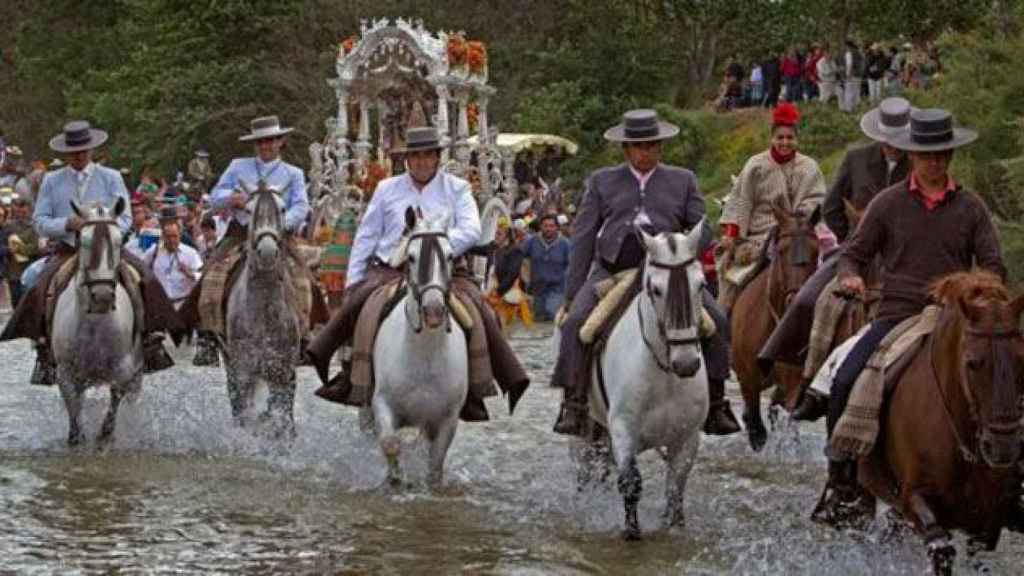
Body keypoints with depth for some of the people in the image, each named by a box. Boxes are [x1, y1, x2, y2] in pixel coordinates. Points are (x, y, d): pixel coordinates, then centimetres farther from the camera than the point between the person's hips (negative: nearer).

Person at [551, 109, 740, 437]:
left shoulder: (683, 181, 17)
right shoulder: (602, 182, 15)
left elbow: (701, 229, 12)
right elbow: (583, 239, 11)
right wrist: (571, 295, 3)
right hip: (611, 271, 0)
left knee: (716, 321, -17)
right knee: (575, 321, -25)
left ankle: (715, 404, -9)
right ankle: (574, 405, -23)